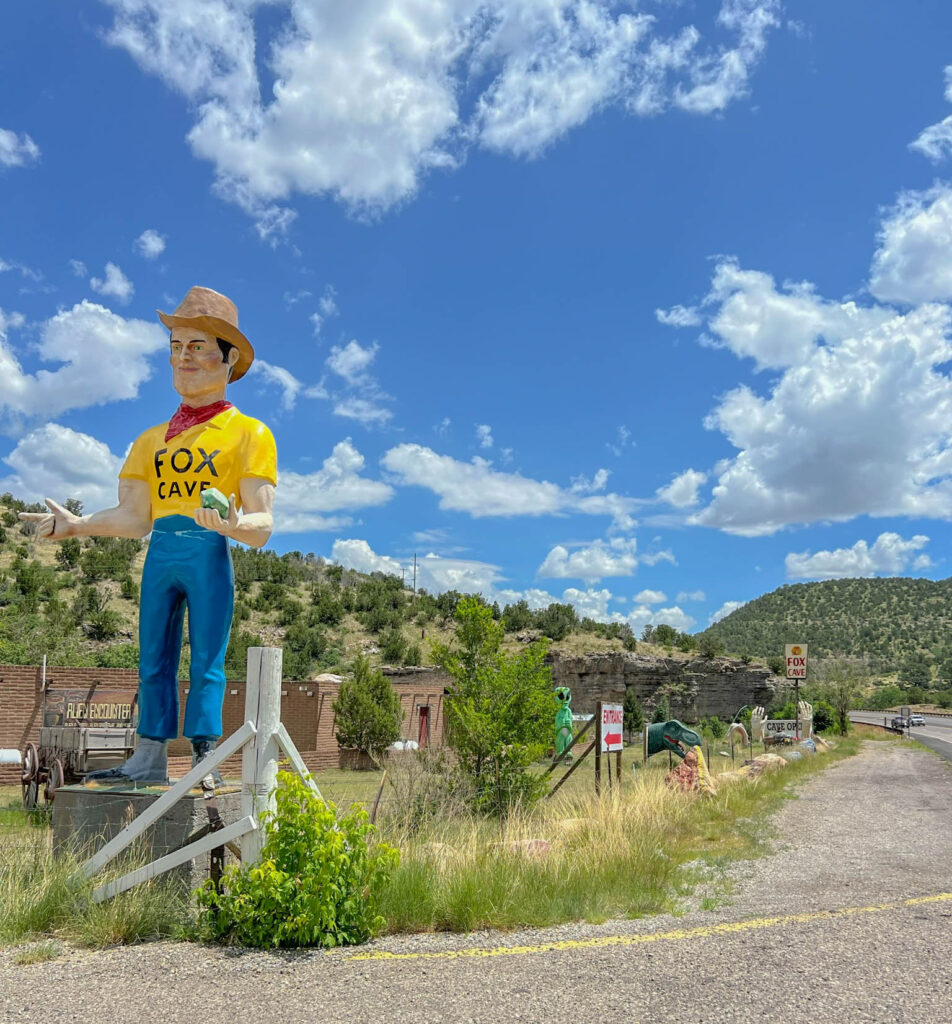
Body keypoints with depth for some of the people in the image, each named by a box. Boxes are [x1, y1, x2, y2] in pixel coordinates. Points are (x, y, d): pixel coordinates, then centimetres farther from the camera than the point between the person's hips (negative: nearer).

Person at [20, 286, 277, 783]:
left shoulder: (248, 432, 1)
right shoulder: (153, 439, 19)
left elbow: (261, 525, -7)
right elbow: (135, 516, 14)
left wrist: (232, 523, -29)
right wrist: (76, 524, 1)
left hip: (208, 554, -5)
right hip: (160, 553, 6)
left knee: (206, 660, -3)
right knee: (154, 659, 9)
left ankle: (203, 759, 4)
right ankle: (150, 756, 18)